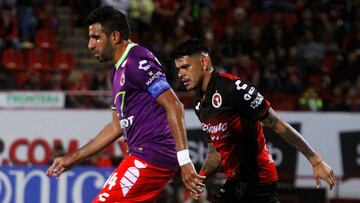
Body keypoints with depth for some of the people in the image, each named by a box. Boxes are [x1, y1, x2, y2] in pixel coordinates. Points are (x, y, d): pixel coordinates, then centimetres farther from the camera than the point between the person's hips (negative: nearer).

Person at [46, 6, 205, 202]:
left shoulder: (137, 61, -12)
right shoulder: (119, 70, 20)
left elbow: (174, 106, -19)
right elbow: (117, 126, 26)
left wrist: (184, 159, -26)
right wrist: (72, 158, 27)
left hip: (151, 156, -10)